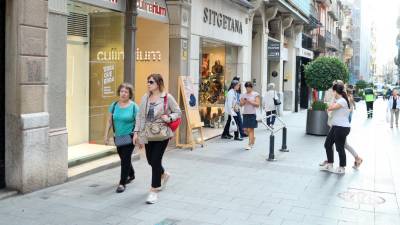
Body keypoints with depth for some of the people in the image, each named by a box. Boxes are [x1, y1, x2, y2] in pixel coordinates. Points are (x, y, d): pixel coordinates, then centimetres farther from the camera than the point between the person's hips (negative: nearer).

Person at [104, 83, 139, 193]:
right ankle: (131, 175, 43)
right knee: (123, 158, 19)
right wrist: (106, 135, 5)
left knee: (125, 158, -7)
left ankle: (122, 183, 2)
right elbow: (109, 121, 7)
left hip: (129, 137, -5)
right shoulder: (114, 105, 3)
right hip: (118, 137, 5)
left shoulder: (133, 106, -9)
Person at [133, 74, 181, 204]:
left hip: (161, 134, -5)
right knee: (150, 160, 13)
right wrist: (137, 132, 4)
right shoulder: (145, 97, 5)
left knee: (155, 160, -6)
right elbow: (140, 116, 9)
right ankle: (164, 175, 45)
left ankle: (154, 191, 7)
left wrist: (169, 118, -18)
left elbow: (178, 112, 0)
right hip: (148, 133, 5)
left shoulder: (167, 97, -7)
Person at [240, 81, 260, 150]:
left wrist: (250, 101, -17)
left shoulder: (255, 94, 0)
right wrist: (243, 102, -10)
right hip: (245, 114, 5)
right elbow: (241, 104, 10)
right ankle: (253, 138, 33)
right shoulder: (243, 95, 11)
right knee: (245, 129, 5)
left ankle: (250, 144, -2)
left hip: (252, 114, -4)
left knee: (251, 129, -5)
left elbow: (257, 104, -6)